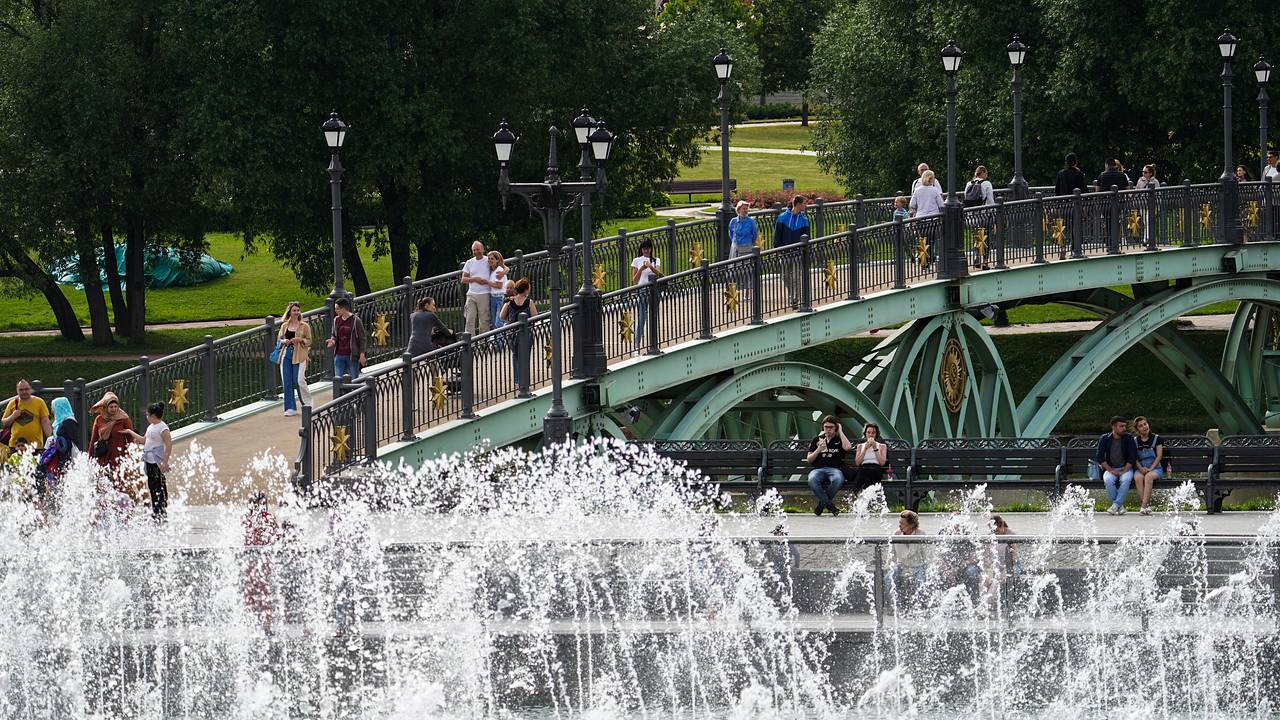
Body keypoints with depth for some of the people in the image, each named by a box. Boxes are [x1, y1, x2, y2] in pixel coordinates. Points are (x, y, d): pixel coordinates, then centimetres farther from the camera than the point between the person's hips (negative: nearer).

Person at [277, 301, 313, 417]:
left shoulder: (304, 326, 2)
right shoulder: (284, 326, 12)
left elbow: (309, 341, 4)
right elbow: (279, 339, 17)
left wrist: (300, 340, -15)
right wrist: (284, 341, -5)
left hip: (299, 355, -4)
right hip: (286, 354, 4)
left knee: (299, 380, -12)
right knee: (287, 382, 0)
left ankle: (307, 404, 9)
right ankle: (290, 408, 7)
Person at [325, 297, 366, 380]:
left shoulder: (355, 320, -8)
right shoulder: (336, 320, 7)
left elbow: (362, 338, -4)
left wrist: (362, 355, -8)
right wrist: (333, 340, -4)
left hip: (352, 356, -5)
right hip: (339, 356, 5)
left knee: (354, 380, 2)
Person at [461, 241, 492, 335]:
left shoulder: (488, 261, 2)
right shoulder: (469, 263, 11)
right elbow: (463, 279, 10)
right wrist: (475, 279, -8)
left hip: (484, 294, -3)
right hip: (471, 295, 3)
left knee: (484, 320, 0)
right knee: (470, 319, -3)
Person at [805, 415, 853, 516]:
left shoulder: (840, 440, 15)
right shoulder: (817, 440, 20)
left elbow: (848, 447, -10)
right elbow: (808, 460, 16)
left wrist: (840, 432, 1)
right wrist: (818, 450, -1)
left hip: (835, 469, -1)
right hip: (818, 469, 1)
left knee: (837, 479, -40)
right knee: (812, 480, -37)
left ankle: (822, 503, -17)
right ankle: (829, 505, -26)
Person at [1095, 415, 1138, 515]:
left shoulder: (1129, 438, 0)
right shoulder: (1104, 439, 2)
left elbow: (1133, 457, -3)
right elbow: (1100, 458, -1)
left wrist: (1124, 471, -14)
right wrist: (1111, 470, -13)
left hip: (1126, 468, -1)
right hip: (1110, 468, 1)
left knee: (1125, 479, -35)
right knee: (1108, 479, -33)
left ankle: (1116, 505, -29)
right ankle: (1120, 506, -22)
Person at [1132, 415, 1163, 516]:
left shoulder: (1156, 439, 6)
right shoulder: (1135, 441, 12)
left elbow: (1159, 456, -1)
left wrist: (1151, 468, -14)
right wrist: (1141, 468, -13)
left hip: (1155, 468, -2)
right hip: (1140, 468, 2)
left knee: (1149, 476, -37)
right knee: (1138, 477, -34)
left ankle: (1144, 505, -42)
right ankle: (1147, 505, -36)